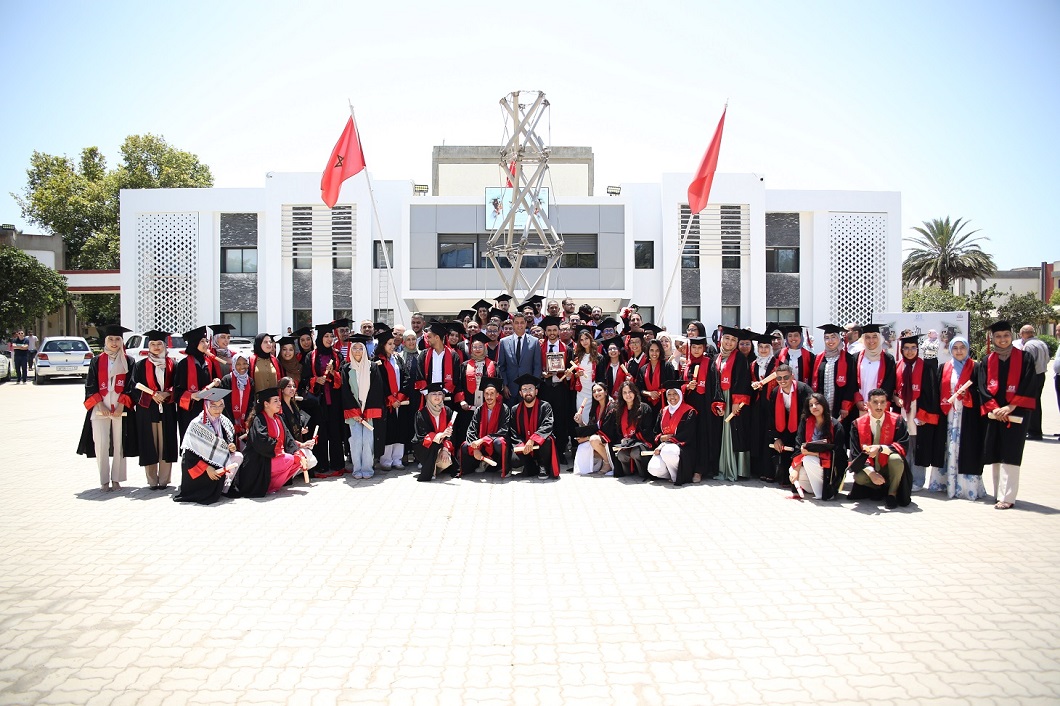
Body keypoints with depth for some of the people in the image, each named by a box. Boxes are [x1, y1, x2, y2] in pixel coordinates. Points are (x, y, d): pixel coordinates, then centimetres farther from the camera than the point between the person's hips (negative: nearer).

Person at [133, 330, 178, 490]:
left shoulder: (171, 364, 10)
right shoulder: (140, 365, 8)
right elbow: (135, 387, 0)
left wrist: (167, 393, -11)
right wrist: (152, 395, -13)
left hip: (167, 410, 1)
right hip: (146, 410, -1)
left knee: (166, 444, 0)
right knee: (149, 445, 0)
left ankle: (164, 479, 7)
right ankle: (152, 481, 8)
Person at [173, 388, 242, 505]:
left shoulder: (225, 423, 1)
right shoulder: (197, 424, -15)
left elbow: (232, 442, 15)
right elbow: (189, 453, -16)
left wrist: (232, 448, -11)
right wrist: (207, 468, -24)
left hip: (219, 462, 6)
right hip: (200, 464, -6)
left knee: (238, 457, -16)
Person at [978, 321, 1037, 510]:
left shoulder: (1024, 358, 3)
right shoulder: (987, 362, 10)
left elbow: (1027, 386, -6)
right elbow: (983, 387, 2)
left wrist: (1009, 407, -14)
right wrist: (994, 408, -12)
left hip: (1016, 413, -3)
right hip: (993, 414, 3)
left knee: (1009, 455, -8)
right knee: (996, 455, 5)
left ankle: (1007, 496, -8)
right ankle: (999, 493, 12)